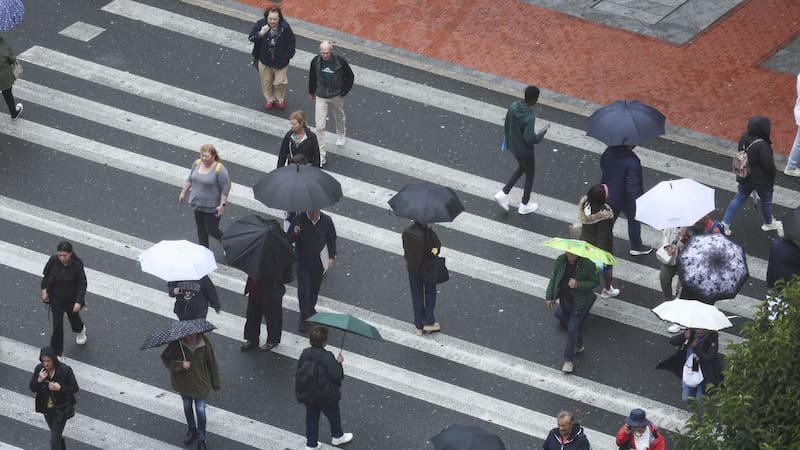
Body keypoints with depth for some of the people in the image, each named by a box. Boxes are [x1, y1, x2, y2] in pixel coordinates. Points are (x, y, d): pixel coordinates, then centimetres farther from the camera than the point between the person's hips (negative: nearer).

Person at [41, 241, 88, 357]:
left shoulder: (77, 265, -26)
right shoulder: (53, 260, -21)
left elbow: (82, 284, -18)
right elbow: (46, 274, -1)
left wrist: (79, 302, -24)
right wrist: (44, 289, -2)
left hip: (71, 299, -1)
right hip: (56, 298, 1)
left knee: (73, 317, 26)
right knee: (57, 325, 2)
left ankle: (81, 330, 63)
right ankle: (56, 352, 16)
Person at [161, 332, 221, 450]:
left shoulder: (204, 342, -20)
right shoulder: (177, 343, -21)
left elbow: (211, 362, -8)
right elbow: (165, 358, -15)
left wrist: (216, 383, 2)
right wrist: (180, 364, -34)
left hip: (200, 382, -2)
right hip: (183, 382, 2)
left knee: (200, 410, 3)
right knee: (187, 407, 22)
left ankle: (201, 439, 21)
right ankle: (192, 429, 49)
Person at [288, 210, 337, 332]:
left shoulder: (326, 220, -9)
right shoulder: (299, 220, -18)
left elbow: (331, 239, 7)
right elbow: (288, 240, -13)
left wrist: (332, 257, 6)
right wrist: (295, 234, -35)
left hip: (319, 262, 3)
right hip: (302, 262, -3)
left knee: (315, 288, 19)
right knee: (303, 290, -6)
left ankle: (311, 309, 44)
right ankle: (304, 318, 6)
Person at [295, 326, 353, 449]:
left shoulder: (305, 354, -10)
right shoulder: (327, 357, -27)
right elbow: (337, 376, -25)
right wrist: (338, 363, -10)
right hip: (326, 396, -5)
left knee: (311, 417, 20)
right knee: (333, 415, 21)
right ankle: (337, 437, 43)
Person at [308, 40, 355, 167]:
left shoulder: (340, 62, -22)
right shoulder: (316, 61, -16)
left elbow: (350, 77, -7)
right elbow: (312, 77, 4)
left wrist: (343, 92, -7)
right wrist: (311, 92, 14)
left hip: (336, 96, 0)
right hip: (320, 97, 0)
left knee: (339, 117, 28)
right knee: (320, 126, -7)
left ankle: (340, 134, 62)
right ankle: (320, 155, -3)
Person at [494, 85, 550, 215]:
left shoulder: (513, 106, -14)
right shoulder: (529, 117, -35)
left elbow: (507, 125, 1)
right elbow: (529, 139, -30)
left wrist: (507, 140, 17)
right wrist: (542, 132, -12)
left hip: (513, 146, 7)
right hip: (525, 151, -7)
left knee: (521, 168, 31)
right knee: (530, 175, 18)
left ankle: (503, 194, 26)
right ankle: (524, 205, 35)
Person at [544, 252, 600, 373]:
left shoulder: (588, 265, -23)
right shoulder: (560, 261, -10)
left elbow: (595, 281, -14)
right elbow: (554, 278, 1)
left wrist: (578, 285, -29)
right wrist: (549, 297, 1)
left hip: (579, 303, -5)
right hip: (564, 299, 5)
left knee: (572, 329, -4)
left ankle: (568, 360, 5)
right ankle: (578, 346, 51)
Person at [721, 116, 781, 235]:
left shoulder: (744, 137, -10)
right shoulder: (762, 145, -34)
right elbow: (768, 164, -26)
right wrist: (772, 175, -5)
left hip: (744, 177, 6)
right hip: (762, 180, -6)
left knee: (739, 198, 20)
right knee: (766, 200, 20)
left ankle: (726, 222, 18)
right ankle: (768, 223, 41)